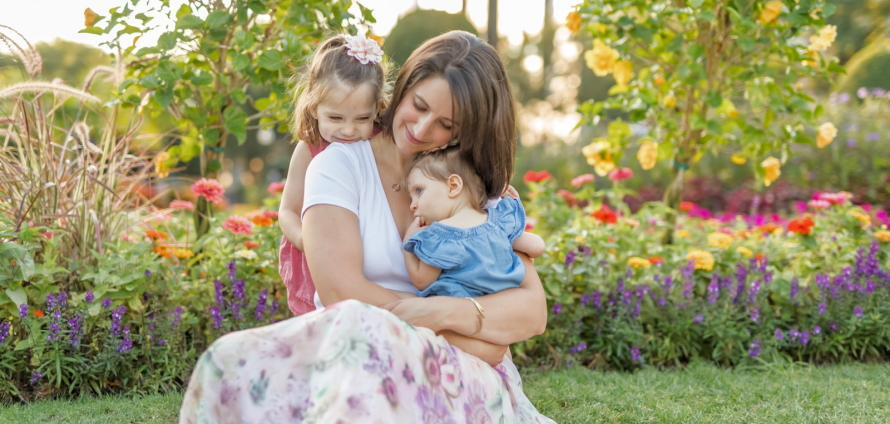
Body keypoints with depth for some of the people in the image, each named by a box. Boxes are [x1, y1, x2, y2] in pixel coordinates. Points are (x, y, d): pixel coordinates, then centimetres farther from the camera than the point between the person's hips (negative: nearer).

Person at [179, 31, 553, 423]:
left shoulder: (482, 189, 10)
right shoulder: (342, 164, 2)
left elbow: (533, 310, 2)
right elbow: (338, 291, -12)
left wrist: (450, 313, -19)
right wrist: (481, 332, -11)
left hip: (461, 373, 0)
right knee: (233, 362, -33)